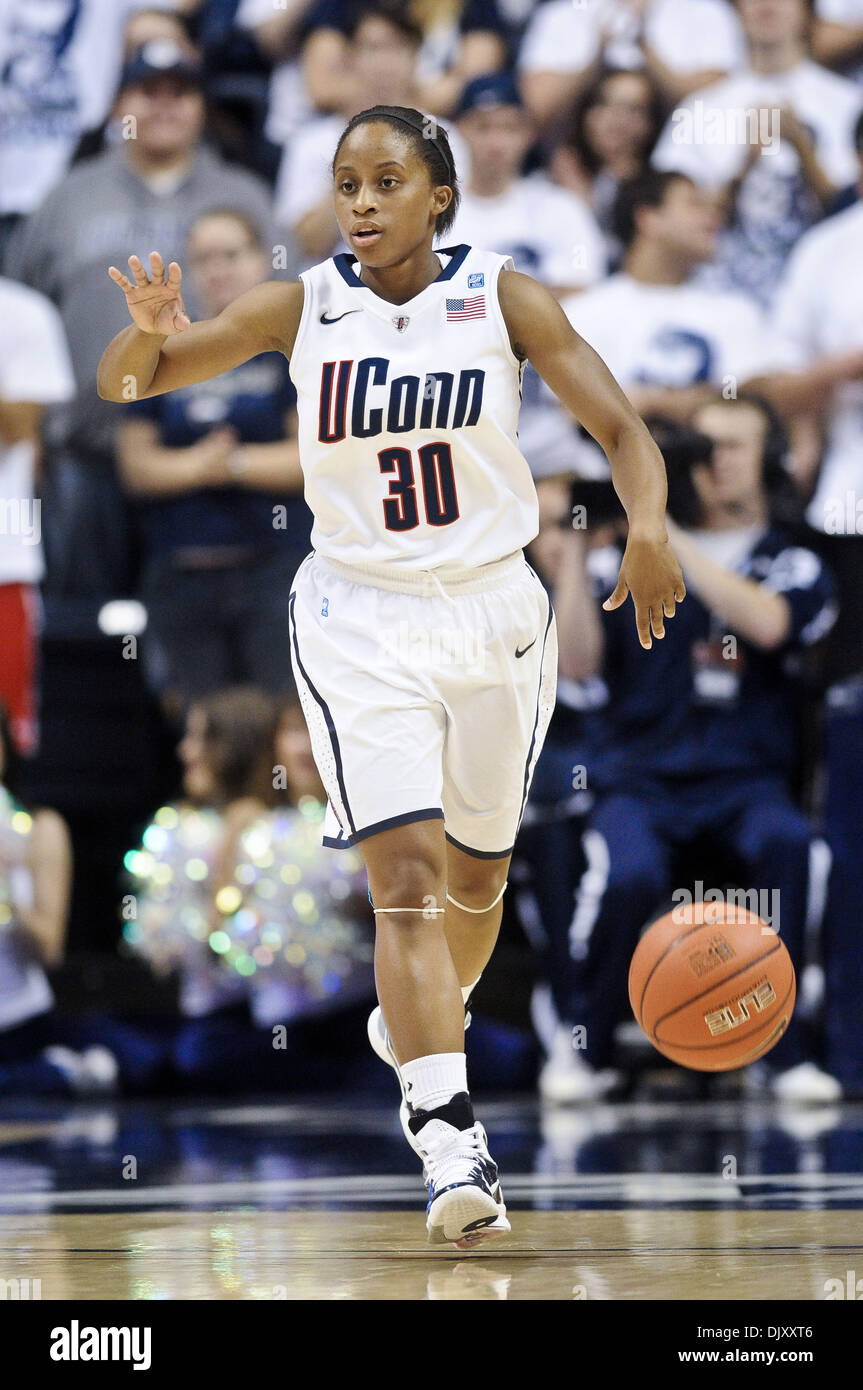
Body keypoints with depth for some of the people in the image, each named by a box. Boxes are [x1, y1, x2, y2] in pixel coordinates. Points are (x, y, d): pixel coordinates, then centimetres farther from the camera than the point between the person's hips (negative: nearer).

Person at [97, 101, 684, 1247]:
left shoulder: (503, 300, -6)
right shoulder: (301, 310, -5)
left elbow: (624, 431, -6)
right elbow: (122, 385, -1)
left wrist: (647, 526, -26)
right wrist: (153, 331, -25)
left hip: (493, 611, 2)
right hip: (360, 617, -2)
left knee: (476, 875, 16)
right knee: (405, 872, -17)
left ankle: (417, 1027, 48)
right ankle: (452, 1146, -24)